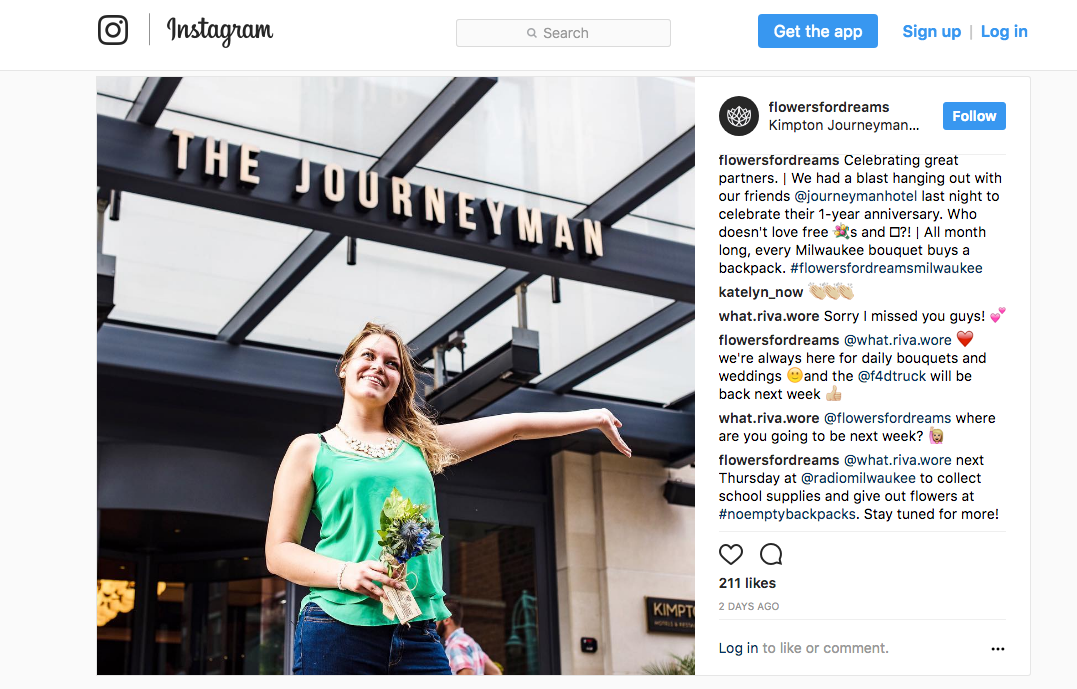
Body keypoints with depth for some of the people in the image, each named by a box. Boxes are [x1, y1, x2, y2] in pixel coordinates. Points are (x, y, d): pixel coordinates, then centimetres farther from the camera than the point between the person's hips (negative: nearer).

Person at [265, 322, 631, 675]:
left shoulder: (421, 444, 18)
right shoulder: (310, 450, 9)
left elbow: (515, 425, 19)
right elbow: (279, 551, 4)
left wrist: (594, 417, 20)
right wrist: (344, 573, -14)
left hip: (419, 635, 3)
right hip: (339, 630, -3)